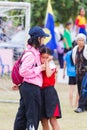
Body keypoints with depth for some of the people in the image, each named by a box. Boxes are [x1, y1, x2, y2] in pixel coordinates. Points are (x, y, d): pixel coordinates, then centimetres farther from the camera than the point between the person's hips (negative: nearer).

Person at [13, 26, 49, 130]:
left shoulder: (35, 52, 13)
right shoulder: (31, 54, -17)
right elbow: (23, 71, -23)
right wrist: (39, 69, -17)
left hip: (26, 86, 10)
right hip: (31, 87, -10)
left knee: (22, 114, 14)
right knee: (33, 114, -5)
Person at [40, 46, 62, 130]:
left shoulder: (51, 65, -4)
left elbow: (48, 74, -24)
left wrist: (47, 62, -16)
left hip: (49, 92, -6)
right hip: (40, 92, 6)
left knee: (53, 120, -13)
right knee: (43, 121, 9)